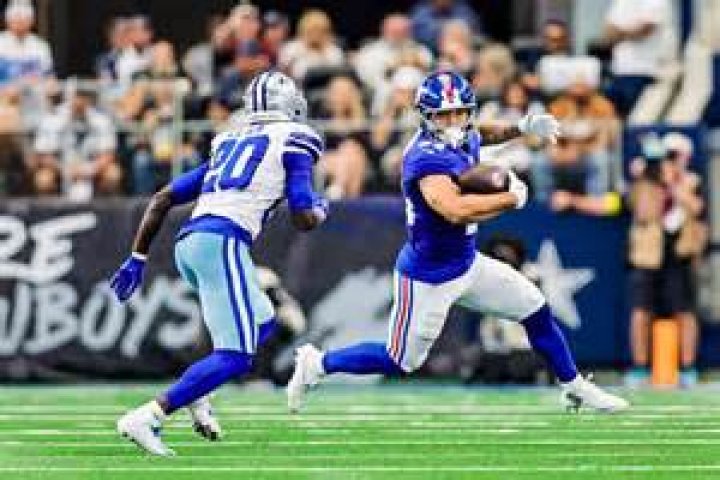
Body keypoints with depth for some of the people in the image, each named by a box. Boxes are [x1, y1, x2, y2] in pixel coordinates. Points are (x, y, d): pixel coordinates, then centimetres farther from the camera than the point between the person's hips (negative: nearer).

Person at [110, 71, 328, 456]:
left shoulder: (227, 145, 27)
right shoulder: (293, 142, 8)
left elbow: (163, 199, 24)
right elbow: (304, 221, 3)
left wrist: (137, 260, 25)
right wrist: (320, 210, 26)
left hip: (187, 244, 8)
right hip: (222, 243, -8)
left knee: (262, 324, 25)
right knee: (235, 356, -9)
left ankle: (197, 395, 8)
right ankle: (146, 419, -20)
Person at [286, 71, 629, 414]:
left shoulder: (466, 140, -3)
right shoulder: (427, 158, -30)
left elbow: (480, 136, 24)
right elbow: (457, 211, -45)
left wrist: (522, 127, 5)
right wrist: (512, 198, -31)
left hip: (468, 264, 8)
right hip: (428, 278, -8)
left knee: (537, 313, 10)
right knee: (399, 362, 5)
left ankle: (575, 388, 27)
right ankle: (317, 364, 24)